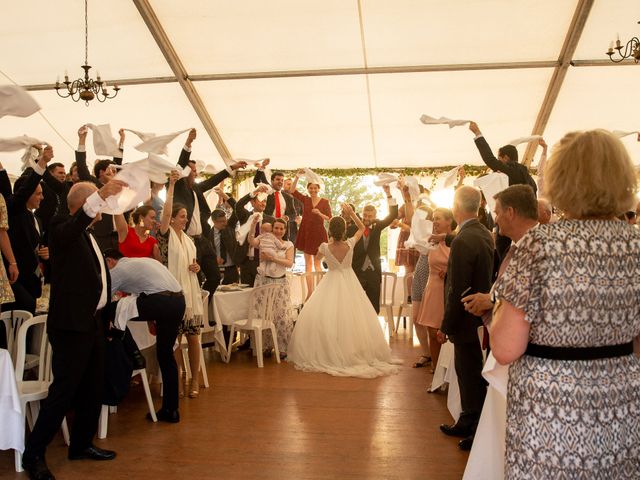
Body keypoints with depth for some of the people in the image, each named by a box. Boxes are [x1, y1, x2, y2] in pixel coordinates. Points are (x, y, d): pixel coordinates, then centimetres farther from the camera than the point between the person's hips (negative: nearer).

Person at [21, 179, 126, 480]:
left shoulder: (91, 235, 17)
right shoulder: (62, 227, -10)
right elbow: (69, 230, -36)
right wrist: (99, 196, -45)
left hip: (92, 321, 9)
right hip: (71, 323, -9)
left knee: (93, 388, 14)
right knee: (63, 390, -5)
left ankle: (81, 444, 27)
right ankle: (33, 454, 8)